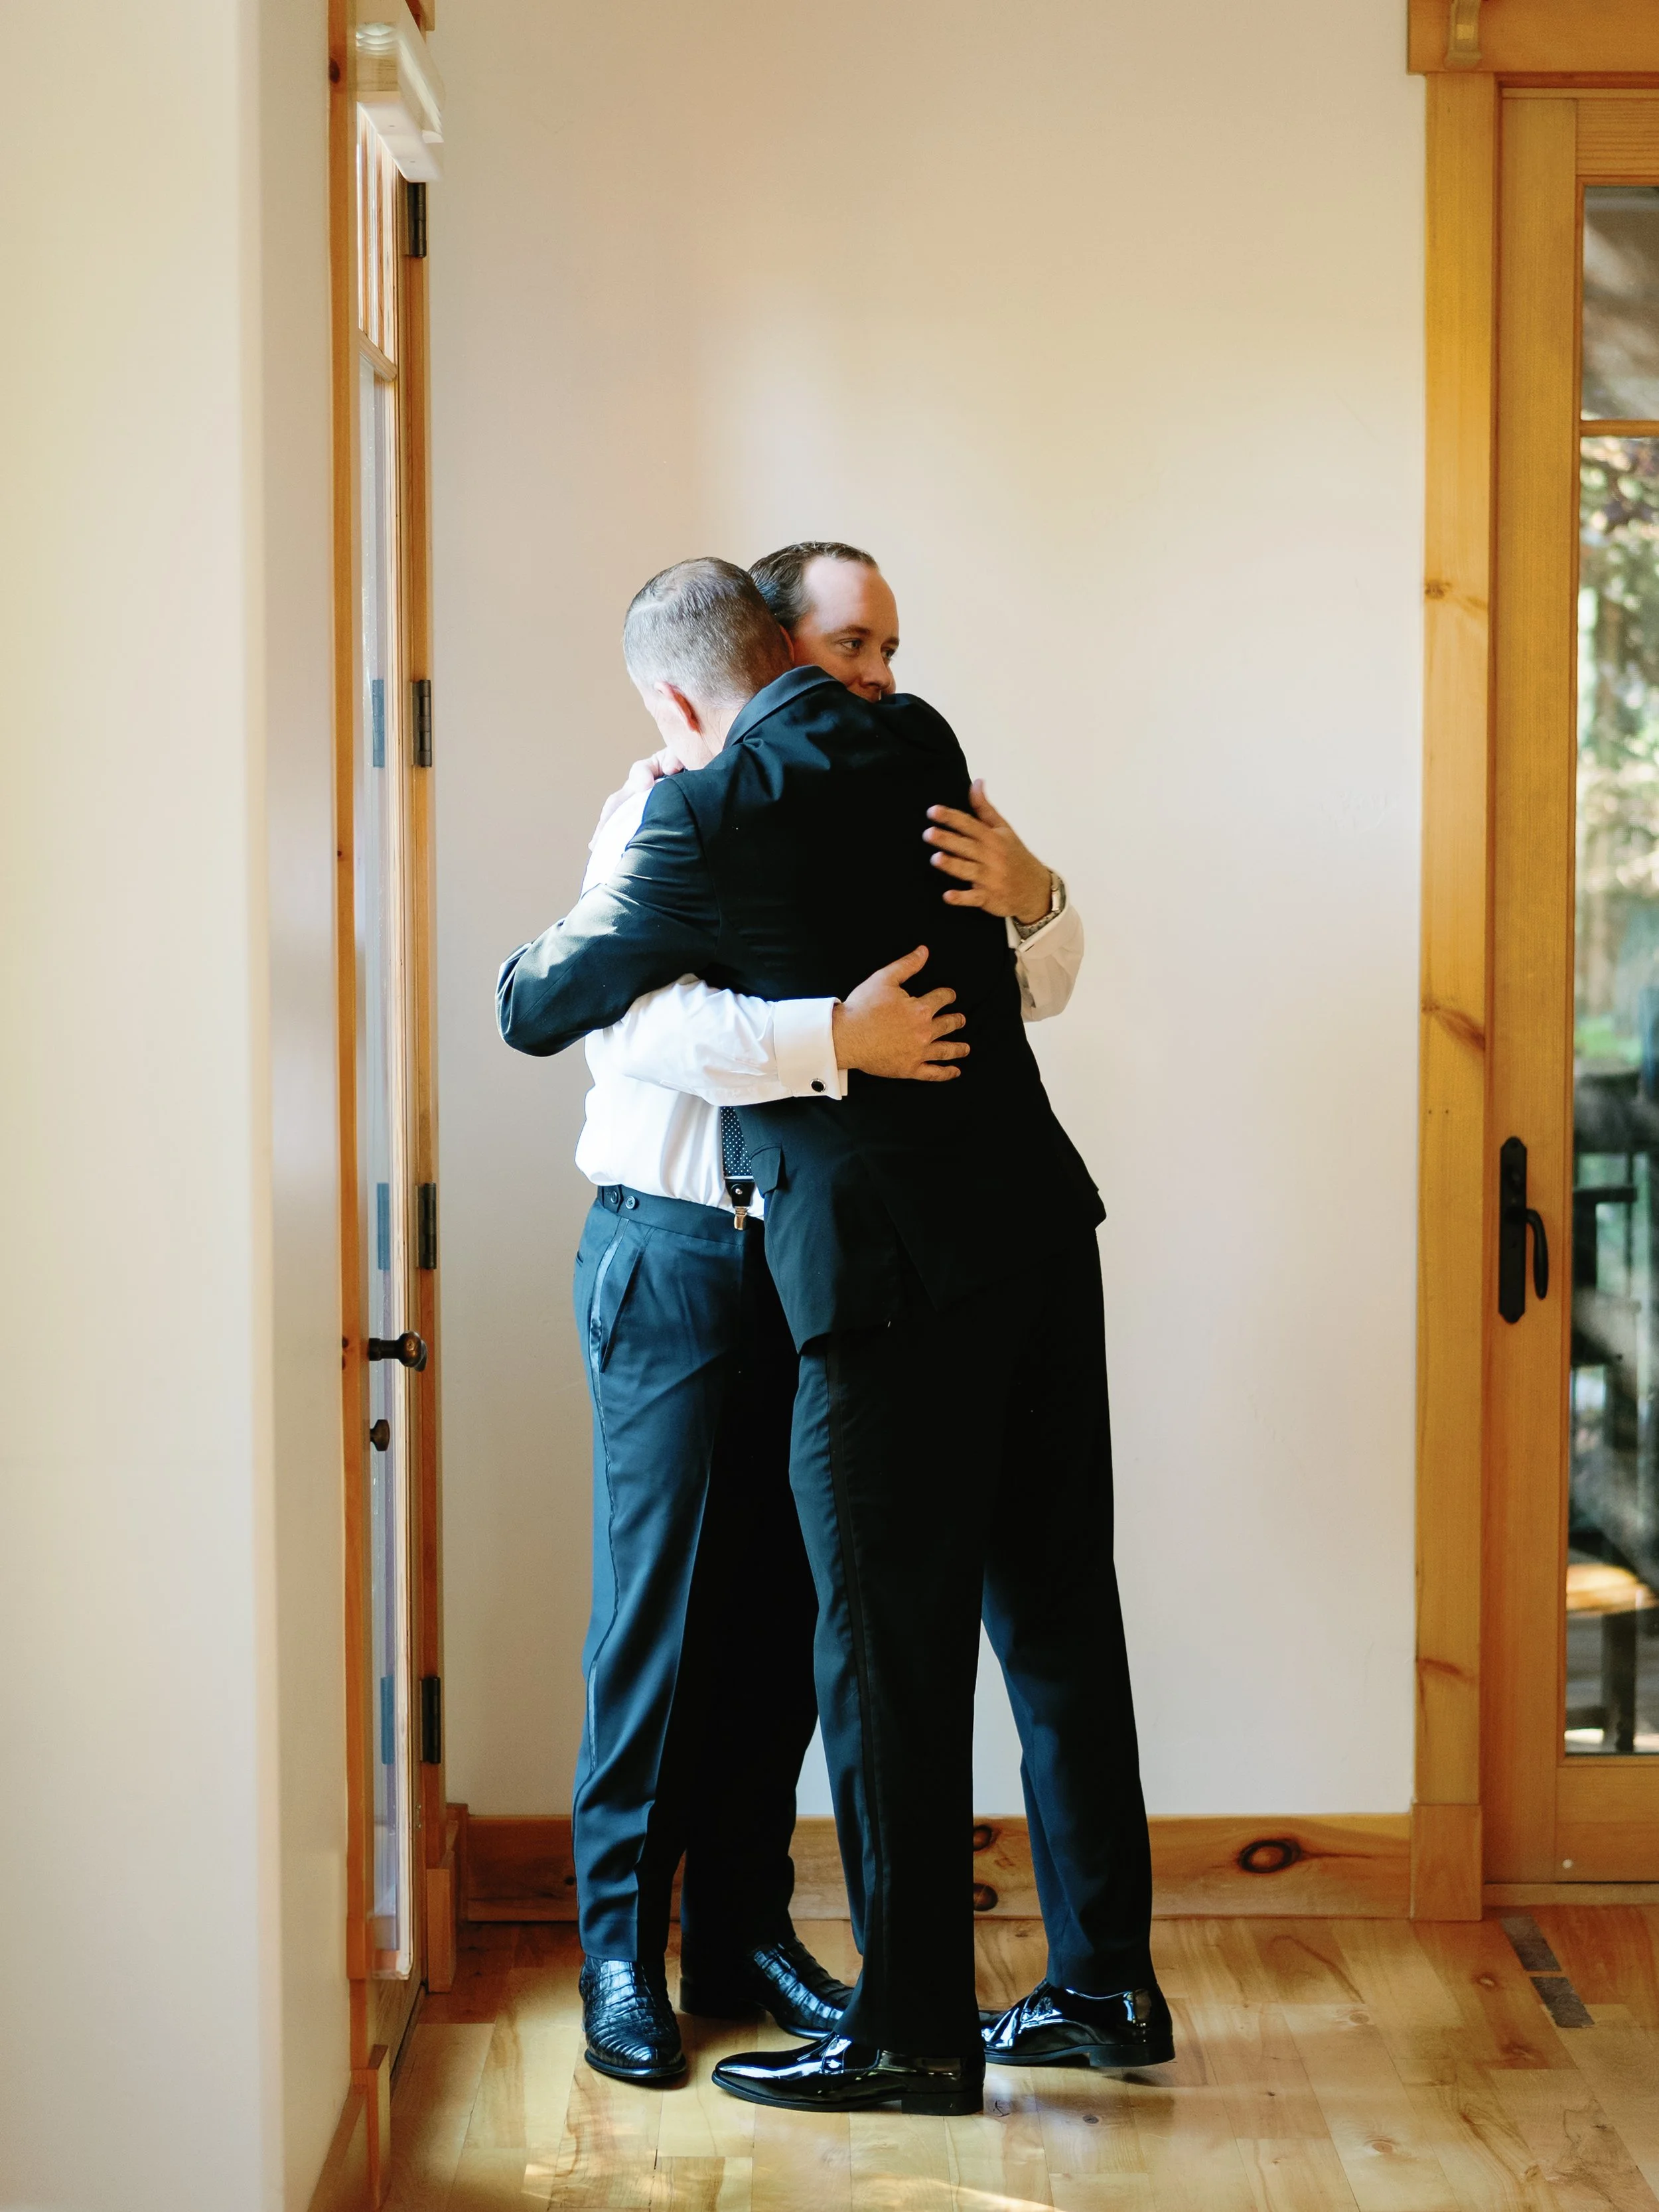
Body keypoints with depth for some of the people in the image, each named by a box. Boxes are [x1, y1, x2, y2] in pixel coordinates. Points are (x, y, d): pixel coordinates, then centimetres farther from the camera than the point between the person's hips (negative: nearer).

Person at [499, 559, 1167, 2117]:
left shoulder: (705, 821, -10)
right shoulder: (920, 743, 9)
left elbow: (534, 1013, 1)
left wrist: (543, 947, 24)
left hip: (887, 1263, -7)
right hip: (1036, 1220, 7)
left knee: (890, 1648, 2)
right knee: (1056, 1611, 13)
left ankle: (913, 2029, 10)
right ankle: (1106, 1984, 23)